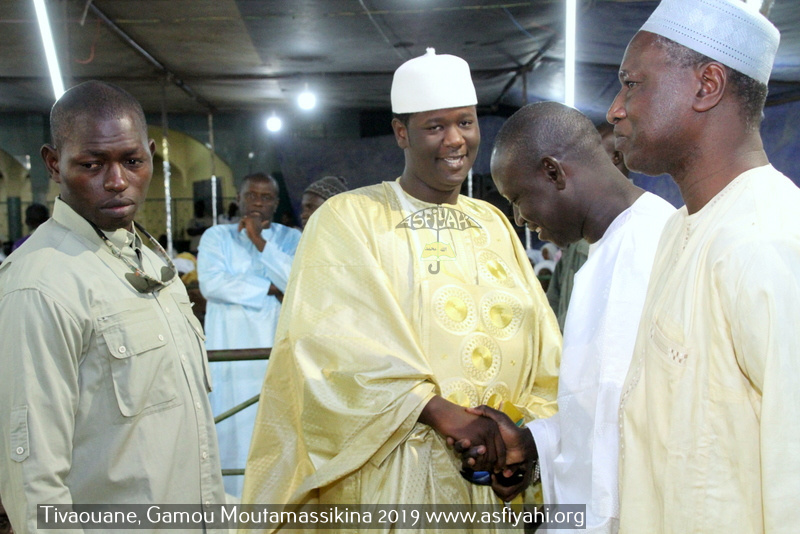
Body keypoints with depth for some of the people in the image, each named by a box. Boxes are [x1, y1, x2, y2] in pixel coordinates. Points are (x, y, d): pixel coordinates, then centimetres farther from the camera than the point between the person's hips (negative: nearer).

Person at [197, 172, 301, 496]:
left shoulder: (291, 238, 10)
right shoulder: (217, 236, 9)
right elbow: (211, 283, -9)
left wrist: (260, 241, -11)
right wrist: (271, 289, -8)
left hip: (276, 349, 1)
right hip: (230, 353, 0)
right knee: (233, 431, -3)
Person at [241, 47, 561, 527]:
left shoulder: (495, 223, 10)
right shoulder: (347, 219, -6)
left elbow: (541, 346, 6)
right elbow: (339, 342, -18)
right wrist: (442, 412, -26)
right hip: (389, 481, -5)